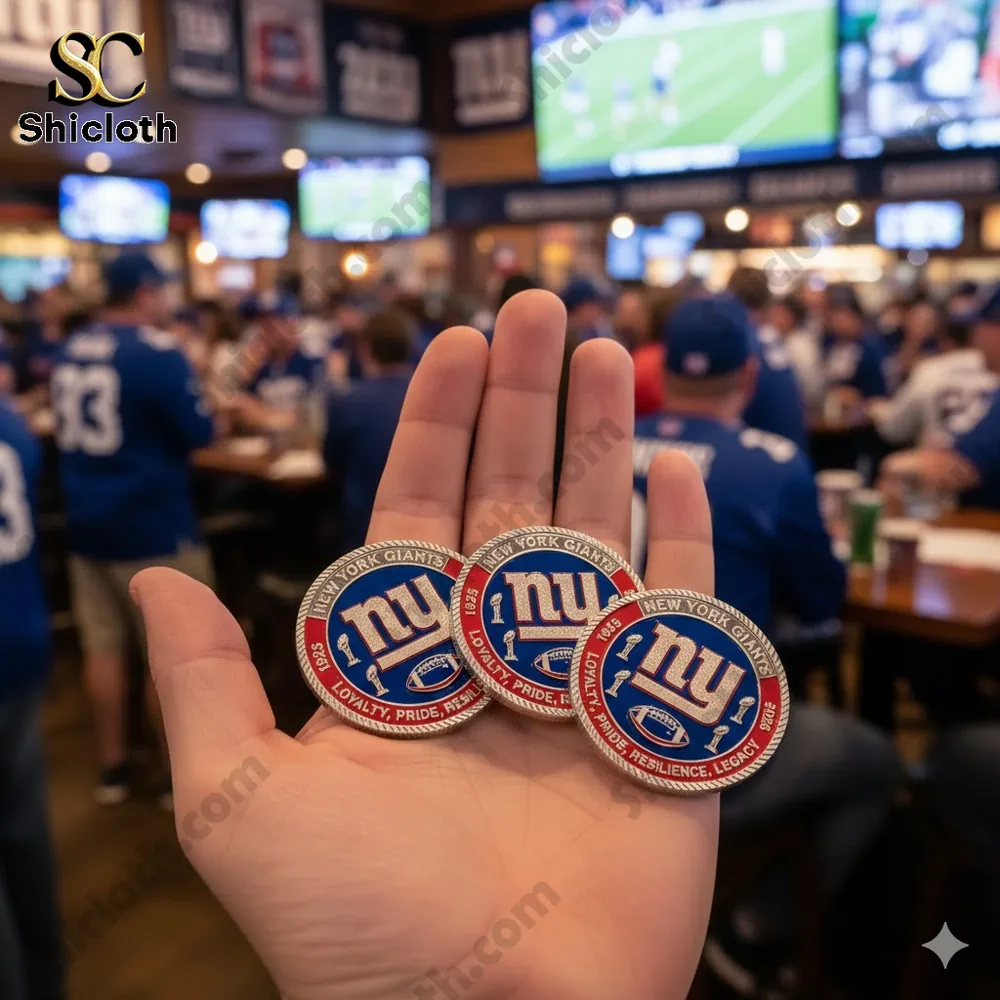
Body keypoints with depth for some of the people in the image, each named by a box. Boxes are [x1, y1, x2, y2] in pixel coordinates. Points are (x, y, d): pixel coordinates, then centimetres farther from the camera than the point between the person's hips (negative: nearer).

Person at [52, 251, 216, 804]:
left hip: (87, 520, 7)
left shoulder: (70, 350, 7)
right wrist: (204, 404, 4)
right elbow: (200, 432, -16)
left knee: (102, 644, 12)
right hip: (151, 525, -7)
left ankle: (112, 768, 23)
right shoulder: (156, 350, -15)